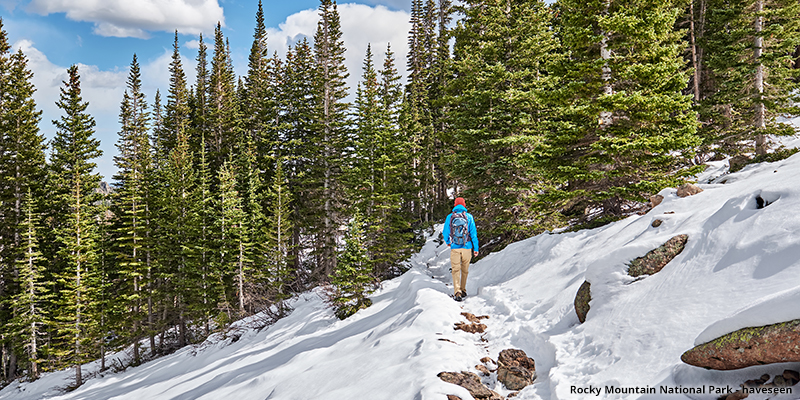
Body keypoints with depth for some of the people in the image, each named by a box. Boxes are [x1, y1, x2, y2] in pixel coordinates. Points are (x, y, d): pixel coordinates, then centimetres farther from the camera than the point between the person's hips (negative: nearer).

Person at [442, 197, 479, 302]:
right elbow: (473, 233, -2)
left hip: (454, 248, 0)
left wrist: (447, 242, 27)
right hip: (467, 247, 1)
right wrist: (476, 248, 4)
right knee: (465, 270, 15)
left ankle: (457, 292, -12)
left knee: (456, 270, 1)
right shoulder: (469, 217, -1)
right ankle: (463, 290, 25)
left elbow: (445, 233, 6)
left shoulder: (450, 217, 0)